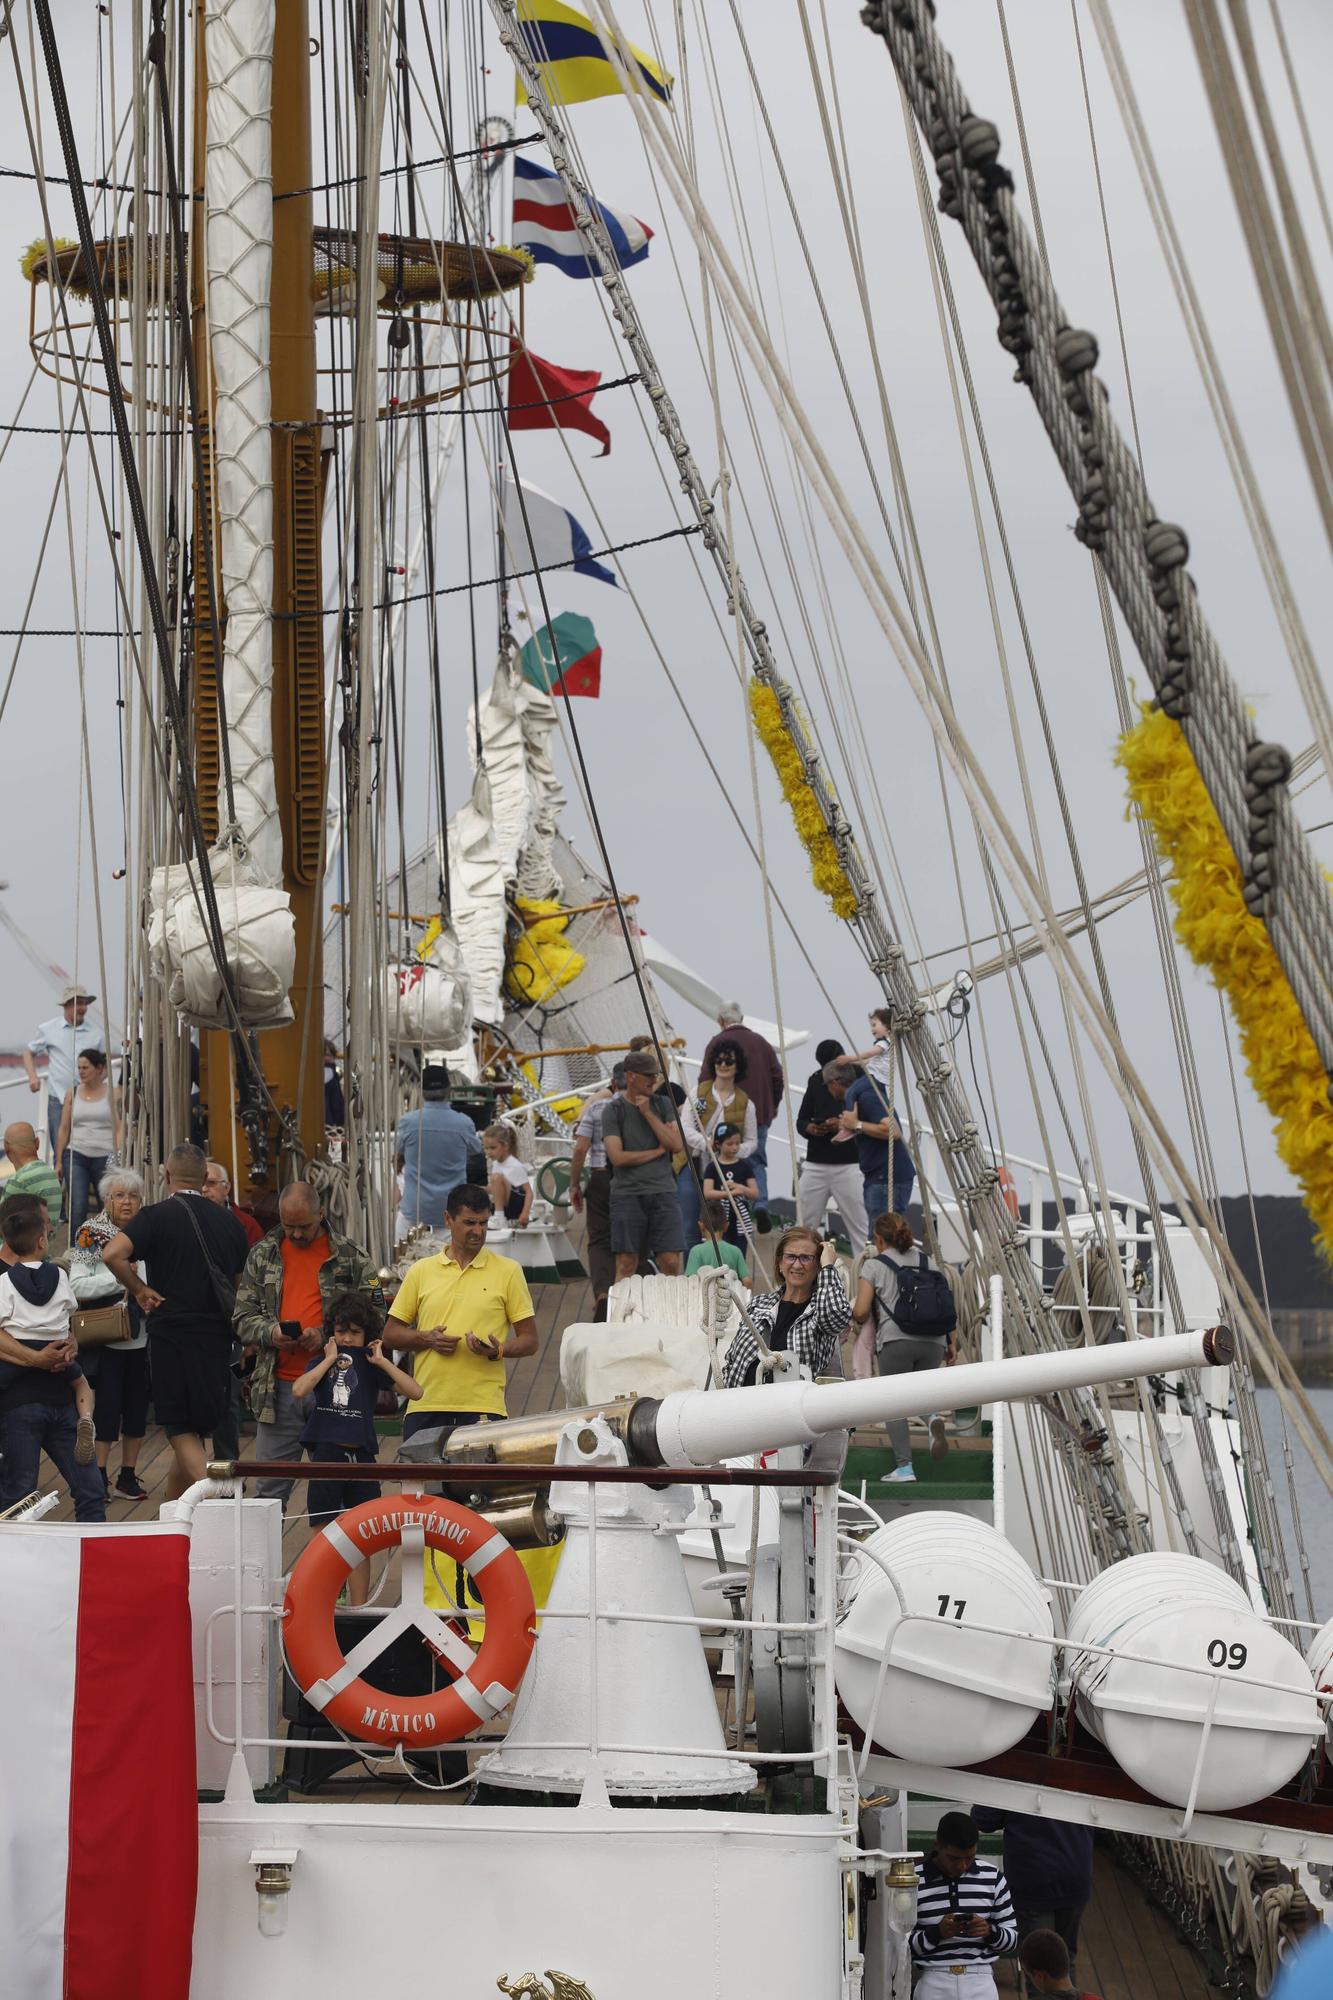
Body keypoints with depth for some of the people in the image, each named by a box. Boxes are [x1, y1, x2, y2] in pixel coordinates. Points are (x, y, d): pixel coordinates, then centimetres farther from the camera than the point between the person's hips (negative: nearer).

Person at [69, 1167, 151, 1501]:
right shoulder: (92, 1233, -4)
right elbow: (78, 1286, -13)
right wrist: (120, 1278, -19)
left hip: (142, 1337, 4)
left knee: (137, 1405, 9)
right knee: (106, 1405, -2)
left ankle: (128, 1475, 20)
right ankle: (99, 1477, 7)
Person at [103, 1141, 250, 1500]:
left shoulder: (157, 1215, -7)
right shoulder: (229, 1221, 9)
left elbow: (112, 1255, -22)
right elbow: (241, 1283, 19)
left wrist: (139, 1290, -9)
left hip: (171, 1334, -5)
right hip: (218, 1336, 5)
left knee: (182, 1433, -2)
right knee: (193, 1431, 15)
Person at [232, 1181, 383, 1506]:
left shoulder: (351, 1256, 3)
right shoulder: (262, 1255, 11)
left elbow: (375, 1317, 0)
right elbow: (243, 1318, 12)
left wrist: (327, 1336, -13)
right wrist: (270, 1333, -10)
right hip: (277, 1388, 2)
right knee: (270, 1491, 5)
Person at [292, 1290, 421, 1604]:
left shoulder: (372, 1364, 7)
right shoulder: (321, 1362, 6)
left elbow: (414, 1390, -5)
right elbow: (299, 1390, -15)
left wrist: (382, 1362, -8)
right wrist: (329, 1360, -10)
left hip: (361, 1454, 1)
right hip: (326, 1454, -1)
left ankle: (358, 1609, 15)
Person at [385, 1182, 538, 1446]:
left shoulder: (508, 1271, 6)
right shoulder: (421, 1271, 11)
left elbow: (529, 1340, 6)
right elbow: (391, 1332, 14)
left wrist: (498, 1351, -14)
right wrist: (426, 1339, -6)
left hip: (483, 1408, -2)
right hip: (426, 1405, 2)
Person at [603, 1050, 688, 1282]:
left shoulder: (664, 1104, 10)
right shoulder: (614, 1110, 0)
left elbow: (677, 1144, -2)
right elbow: (617, 1157, -10)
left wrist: (648, 1114, -6)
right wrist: (658, 1150, -2)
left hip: (663, 1192, 2)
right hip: (627, 1194, -2)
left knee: (671, 1262, -4)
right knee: (626, 1264, -2)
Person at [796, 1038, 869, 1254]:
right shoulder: (816, 1081, 11)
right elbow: (801, 1120, 15)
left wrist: (845, 1124, -22)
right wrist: (809, 1128, -8)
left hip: (848, 1165, -5)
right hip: (815, 1164, 5)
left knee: (860, 1230, -3)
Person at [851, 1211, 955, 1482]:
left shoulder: (874, 1266, 7)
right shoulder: (927, 1261, 18)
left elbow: (860, 1312, 2)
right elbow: (949, 1308, 14)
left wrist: (858, 1318, 24)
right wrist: (950, 1343, 20)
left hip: (896, 1340, -4)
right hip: (933, 1341, 4)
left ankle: (904, 1466, -4)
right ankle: (934, 1417, -13)